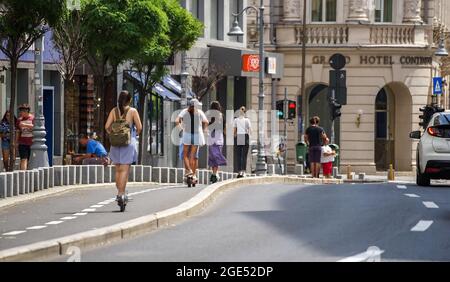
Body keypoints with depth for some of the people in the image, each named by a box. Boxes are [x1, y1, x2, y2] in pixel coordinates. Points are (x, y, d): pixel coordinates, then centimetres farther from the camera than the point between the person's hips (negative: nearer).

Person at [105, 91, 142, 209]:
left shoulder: (114, 111, 5)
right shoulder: (132, 111, -3)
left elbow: (107, 126, -2)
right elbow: (139, 127, -6)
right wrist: (135, 134, 14)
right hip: (128, 142, -3)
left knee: (118, 170, 14)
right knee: (124, 170, -5)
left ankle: (120, 193, 17)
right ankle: (121, 194, -14)